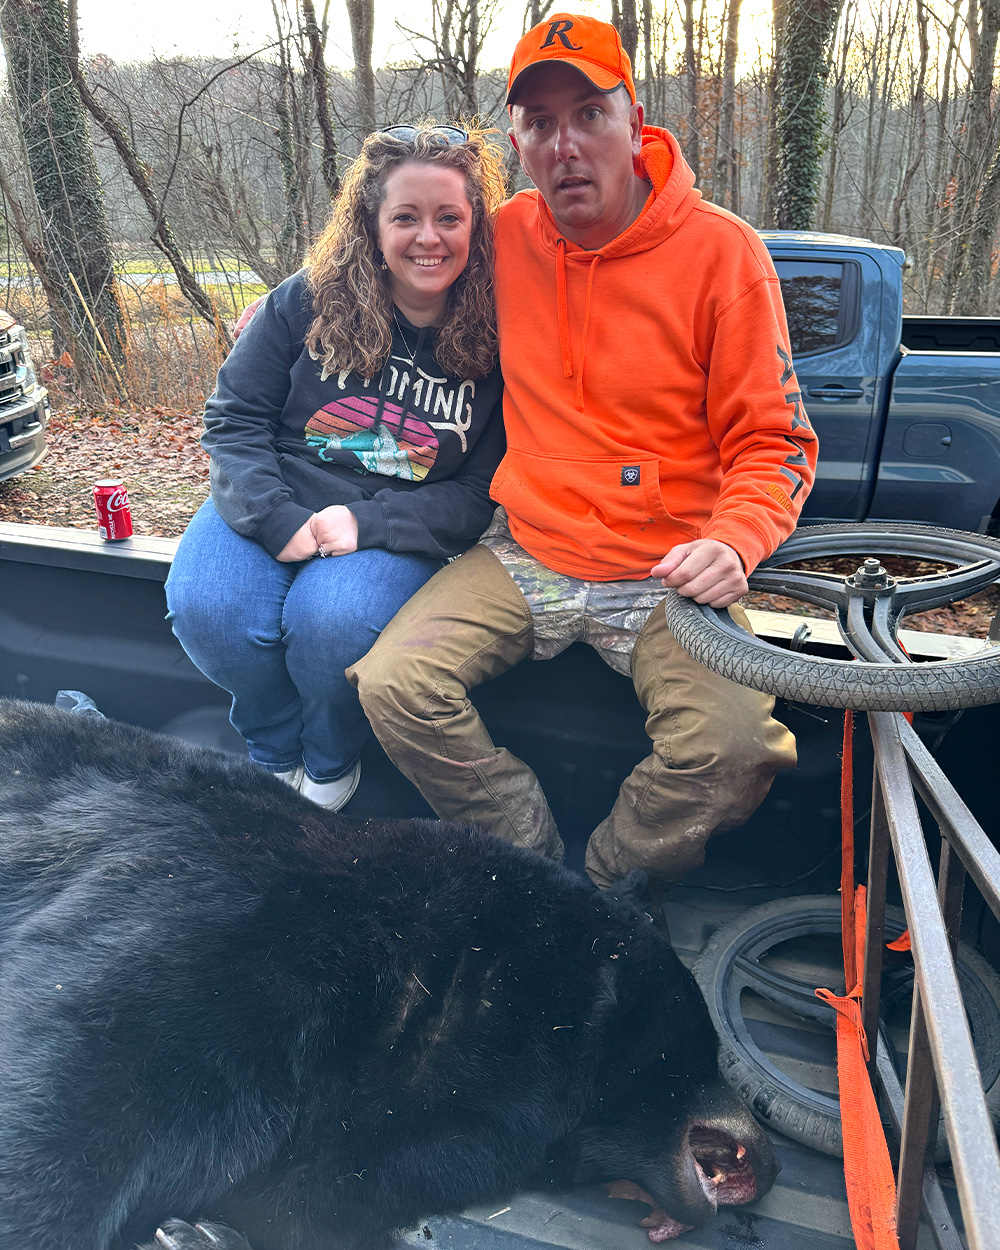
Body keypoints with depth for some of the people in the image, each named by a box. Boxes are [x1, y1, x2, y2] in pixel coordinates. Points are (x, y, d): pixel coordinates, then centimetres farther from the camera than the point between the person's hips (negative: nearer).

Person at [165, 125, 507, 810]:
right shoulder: (308, 301, 0)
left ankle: (330, 767, 3)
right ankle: (277, 751, 7)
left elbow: (479, 495, -4)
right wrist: (277, 518, -16)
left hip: (398, 531, -2)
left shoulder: (495, 342, -4)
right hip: (274, 504, 2)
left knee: (332, 623, -33)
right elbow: (235, 418, 1)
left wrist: (365, 522, -18)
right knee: (205, 610, -26)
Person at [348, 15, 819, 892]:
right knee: (392, 685, -17)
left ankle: (603, 904, 5)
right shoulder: (506, 237, 2)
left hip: (667, 572, -2)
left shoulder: (720, 250, -7)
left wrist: (734, 541, -23)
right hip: (525, 555, 3)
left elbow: (772, 439, -4)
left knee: (736, 749, -25)